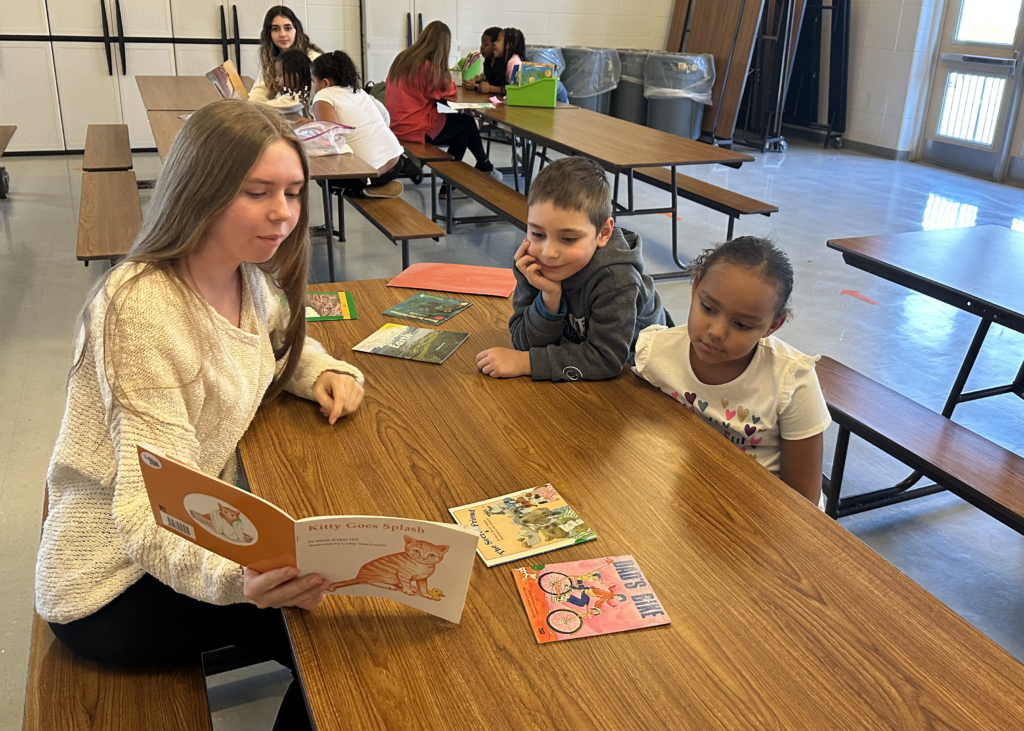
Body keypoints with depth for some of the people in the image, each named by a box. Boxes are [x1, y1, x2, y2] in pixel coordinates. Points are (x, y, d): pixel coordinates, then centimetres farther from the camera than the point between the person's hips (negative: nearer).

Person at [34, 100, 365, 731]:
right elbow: (149, 508, -32)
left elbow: (281, 344, 20)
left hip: (198, 530, 8)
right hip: (116, 584, -7)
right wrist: (236, 578, -52)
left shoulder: (248, 277, -3)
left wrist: (325, 374, -4)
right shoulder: (141, 308, -27)